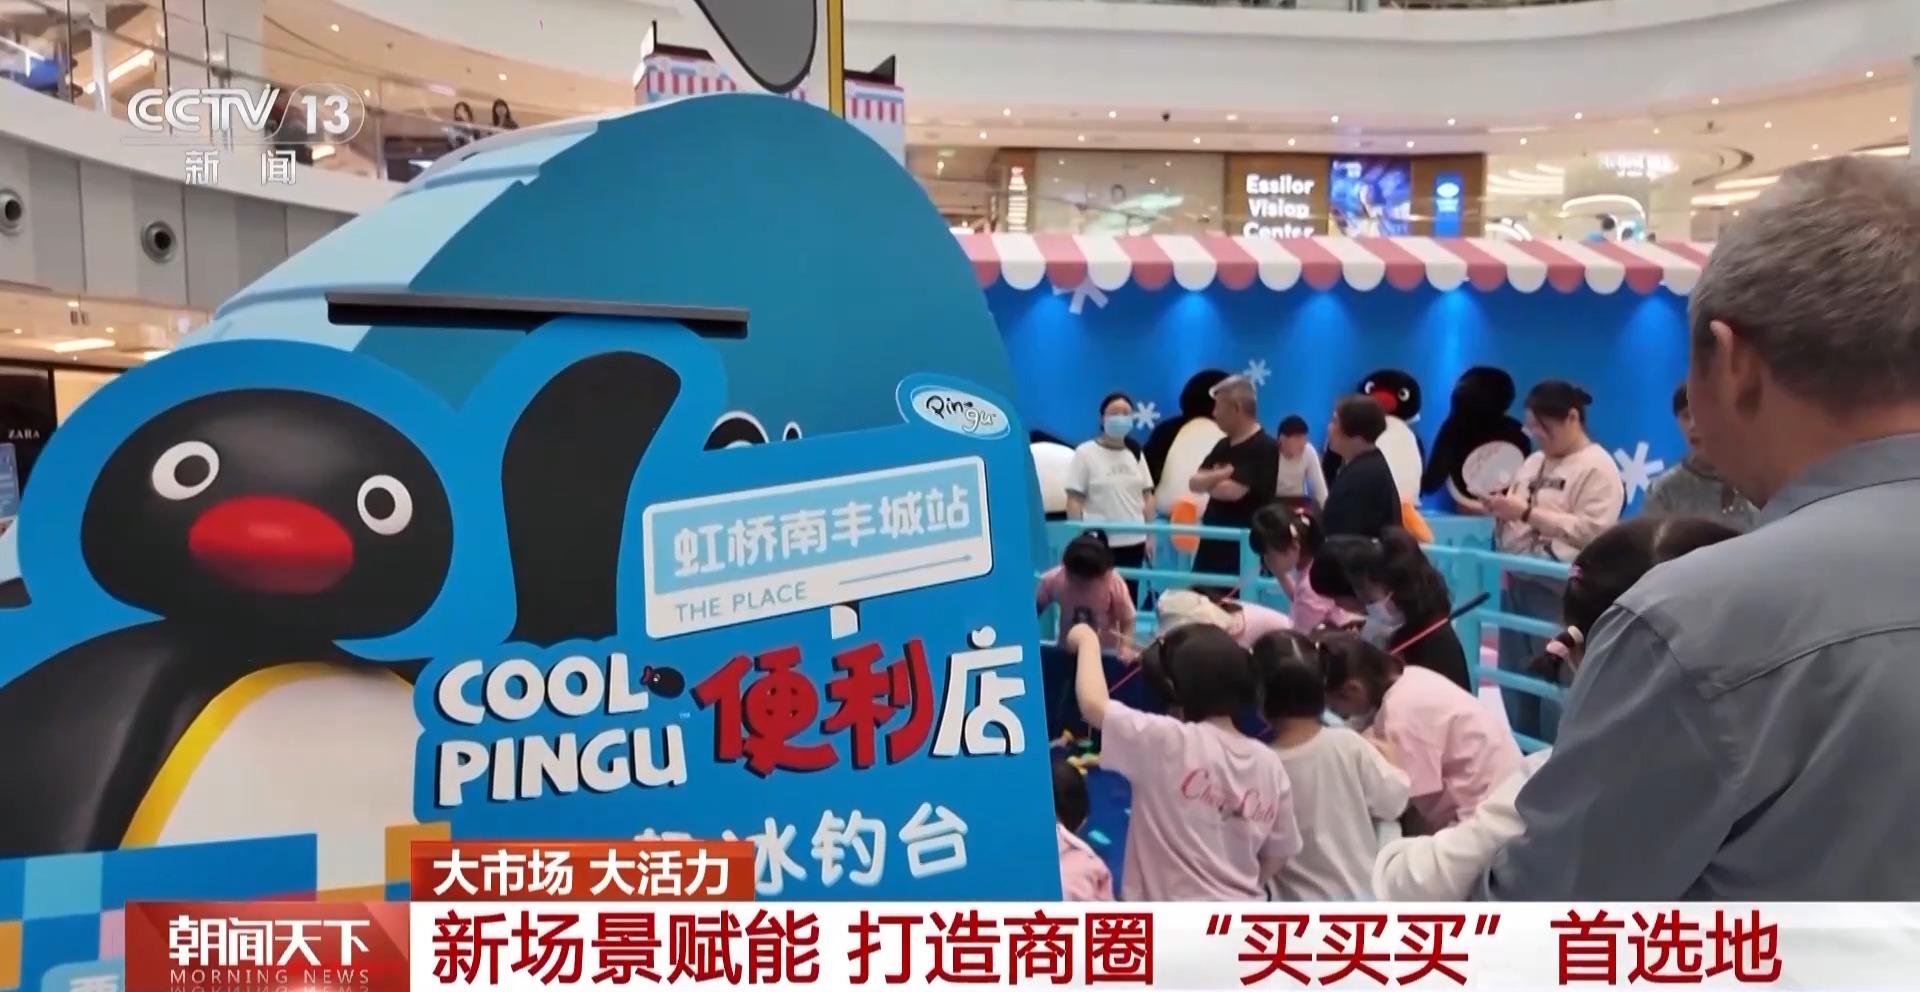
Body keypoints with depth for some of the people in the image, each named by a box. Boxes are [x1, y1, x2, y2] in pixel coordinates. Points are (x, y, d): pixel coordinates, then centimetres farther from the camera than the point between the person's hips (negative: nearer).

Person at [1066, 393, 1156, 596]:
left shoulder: (1135, 454, 11)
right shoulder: (1085, 453, -5)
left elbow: (1147, 496, 13)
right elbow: (1074, 500, -7)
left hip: (1134, 541, 5)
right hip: (1099, 544, -5)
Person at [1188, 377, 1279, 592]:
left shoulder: (1265, 448, -13)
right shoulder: (1224, 446, 13)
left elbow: (1233, 491, -22)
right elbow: (1194, 483, 5)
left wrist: (1210, 480, -1)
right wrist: (1223, 473, -13)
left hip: (1242, 550, -8)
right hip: (1212, 545, 8)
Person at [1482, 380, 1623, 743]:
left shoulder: (1598, 468, -6)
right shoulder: (1533, 462, 17)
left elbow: (1591, 531, -18)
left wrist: (1527, 512, -18)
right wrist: (1501, 511, -1)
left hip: (1558, 591, -8)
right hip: (1518, 584, 8)